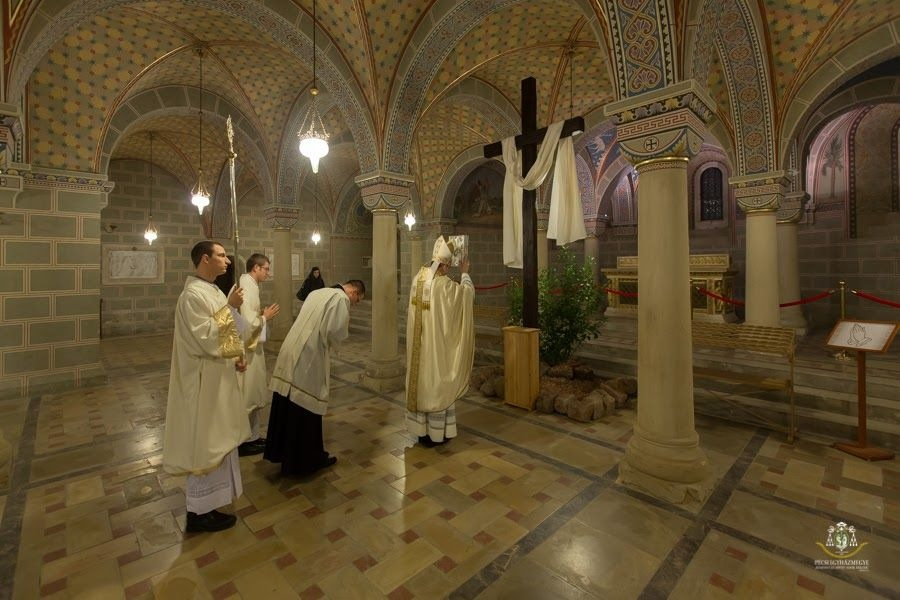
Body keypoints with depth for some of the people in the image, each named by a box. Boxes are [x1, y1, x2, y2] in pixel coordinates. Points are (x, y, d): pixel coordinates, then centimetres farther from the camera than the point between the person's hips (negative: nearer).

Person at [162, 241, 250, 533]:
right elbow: (205, 338, -26)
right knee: (205, 442, 2)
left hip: (217, 374, 11)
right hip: (204, 380, -11)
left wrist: (234, 357, 5)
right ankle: (200, 511, 19)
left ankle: (205, 502, 41)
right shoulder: (193, 294, -20)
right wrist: (229, 307, -23)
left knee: (213, 439, 22)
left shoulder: (211, 290, 10)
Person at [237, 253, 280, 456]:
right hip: (248, 348, -10)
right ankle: (244, 441, 17)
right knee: (248, 397, 3)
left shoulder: (248, 284, 11)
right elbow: (247, 322, -26)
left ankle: (251, 437, 29)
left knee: (253, 395, 17)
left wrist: (261, 314, 7)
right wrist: (265, 317, -12)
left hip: (251, 346, 10)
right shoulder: (248, 287, -20)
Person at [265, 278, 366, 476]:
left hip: (292, 352, 9)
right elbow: (335, 332, -18)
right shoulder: (341, 298, -9)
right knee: (306, 409, 3)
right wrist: (346, 330, 3)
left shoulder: (318, 292, 19)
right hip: (308, 358, -9)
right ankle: (309, 459, 19)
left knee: (288, 406, 18)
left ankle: (282, 451, 33)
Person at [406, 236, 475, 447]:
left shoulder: (418, 279, 0)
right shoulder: (445, 285, -19)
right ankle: (436, 432, 17)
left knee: (421, 381, 15)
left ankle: (421, 429, 27)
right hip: (438, 344, -6)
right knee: (437, 384, 5)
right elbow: (468, 293, -4)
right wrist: (465, 273, 11)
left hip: (419, 343, 6)